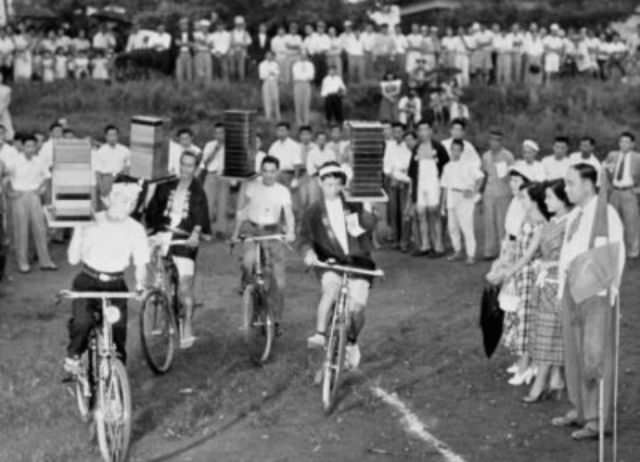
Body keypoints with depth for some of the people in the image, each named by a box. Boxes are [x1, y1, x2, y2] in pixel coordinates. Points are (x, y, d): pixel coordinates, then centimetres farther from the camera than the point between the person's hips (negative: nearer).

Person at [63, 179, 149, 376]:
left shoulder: (135, 230, -1)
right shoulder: (91, 224, -6)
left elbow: (140, 263, -1)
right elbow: (73, 259, -7)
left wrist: (140, 285, -20)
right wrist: (79, 234, -21)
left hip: (115, 285, 1)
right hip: (87, 282, -1)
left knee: (118, 326, -17)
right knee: (82, 321, -25)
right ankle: (73, 356, 5)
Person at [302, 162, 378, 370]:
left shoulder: (353, 206, 12)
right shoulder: (314, 211, 9)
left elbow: (369, 226, 2)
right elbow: (306, 236, -4)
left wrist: (367, 207, -13)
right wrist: (309, 252, -23)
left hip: (358, 261, 1)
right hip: (331, 261, -1)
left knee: (357, 307, -14)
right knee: (330, 288, -35)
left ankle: (352, 342, 15)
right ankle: (320, 334, -34)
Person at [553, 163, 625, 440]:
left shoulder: (606, 214, -11)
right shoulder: (573, 216, 12)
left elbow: (617, 256, -12)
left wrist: (610, 292, -14)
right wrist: (563, 287, 15)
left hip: (596, 292, -8)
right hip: (572, 291, 8)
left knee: (596, 355, -3)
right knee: (574, 353, 12)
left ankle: (599, 420, 4)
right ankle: (580, 410, 24)